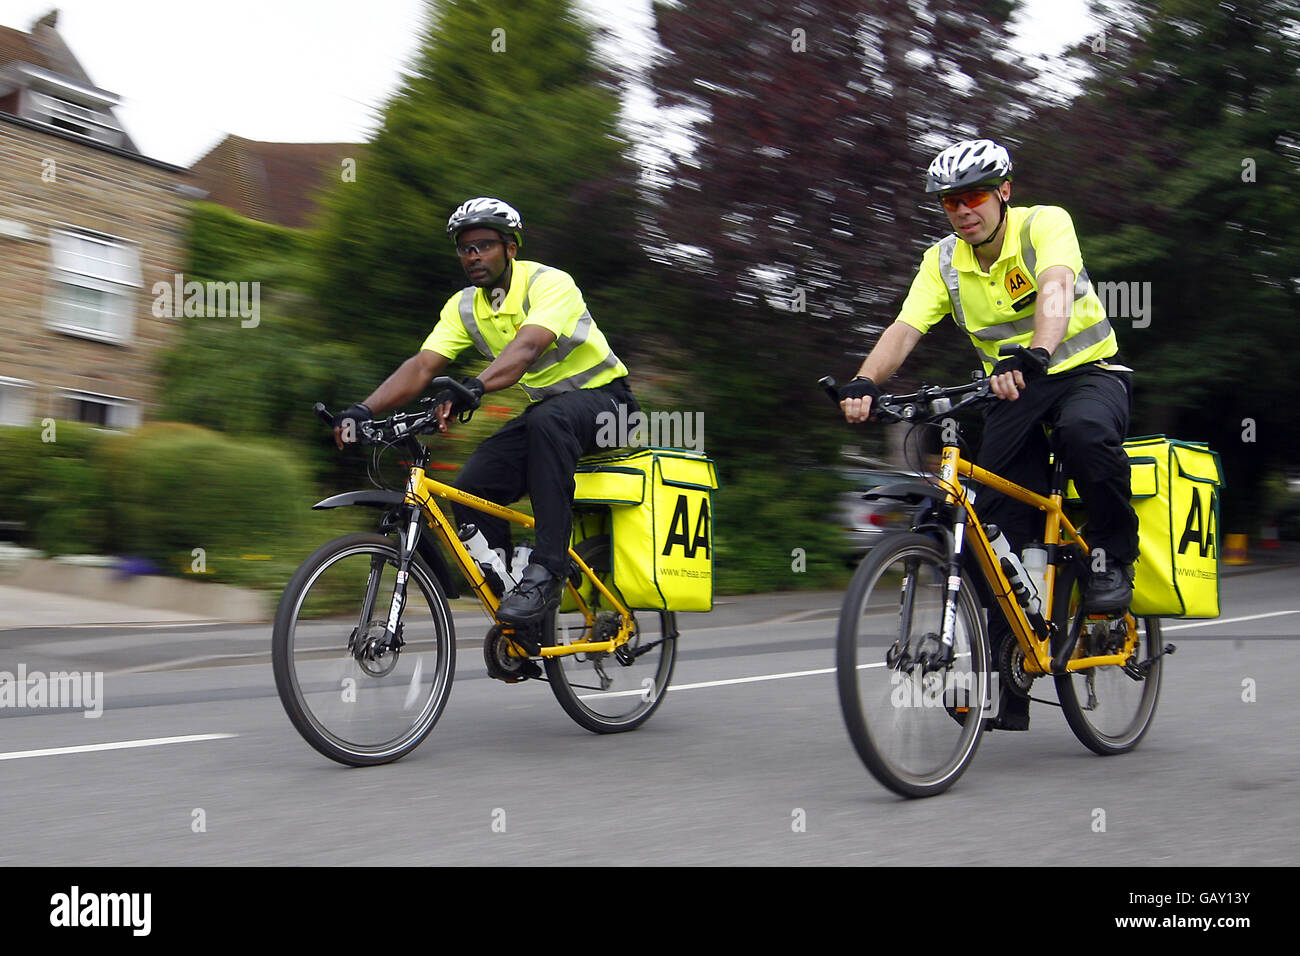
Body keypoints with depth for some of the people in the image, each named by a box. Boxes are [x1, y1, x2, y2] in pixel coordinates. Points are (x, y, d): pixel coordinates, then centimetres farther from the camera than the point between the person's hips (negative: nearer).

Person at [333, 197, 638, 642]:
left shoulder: (549, 283, -20)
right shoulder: (464, 307, -1)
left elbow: (527, 347, -39)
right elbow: (422, 365, -11)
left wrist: (472, 387, -56)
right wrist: (364, 409, -28)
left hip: (602, 397, -7)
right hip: (543, 407, 7)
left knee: (548, 419, -40)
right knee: (471, 489, -14)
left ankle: (547, 571, -38)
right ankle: (512, 606, 0)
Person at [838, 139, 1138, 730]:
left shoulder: (1045, 224, -15)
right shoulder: (944, 261, -2)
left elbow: (1055, 291, -34)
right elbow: (904, 329, -15)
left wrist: (1033, 356, -54)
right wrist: (864, 383, -36)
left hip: (1088, 370, -4)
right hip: (1014, 389, 4)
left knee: (1083, 431, -39)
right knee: (1000, 524, -9)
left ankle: (1113, 556, -14)